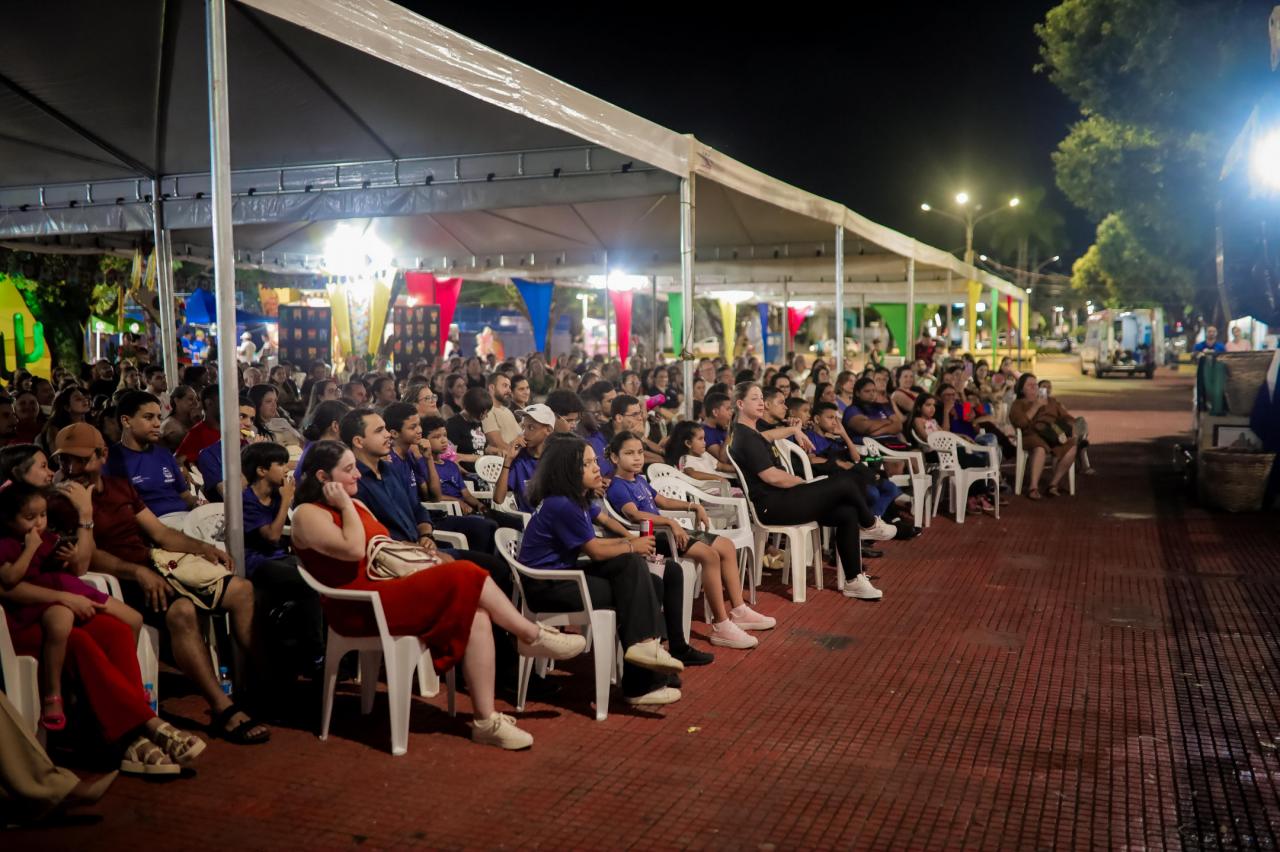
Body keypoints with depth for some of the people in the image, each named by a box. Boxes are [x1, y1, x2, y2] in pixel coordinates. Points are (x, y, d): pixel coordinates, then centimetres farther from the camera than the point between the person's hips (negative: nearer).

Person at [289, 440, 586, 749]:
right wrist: (345, 507, -9)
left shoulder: (356, 504, 20)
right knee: (463, 576, -23)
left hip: (389, 591, 8)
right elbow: (353, 550, -22)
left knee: (475, 613, -18)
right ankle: (534, 637, -6)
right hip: (358, 609, -8)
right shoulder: (308, 514, -6)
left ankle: (486, 720, -19)